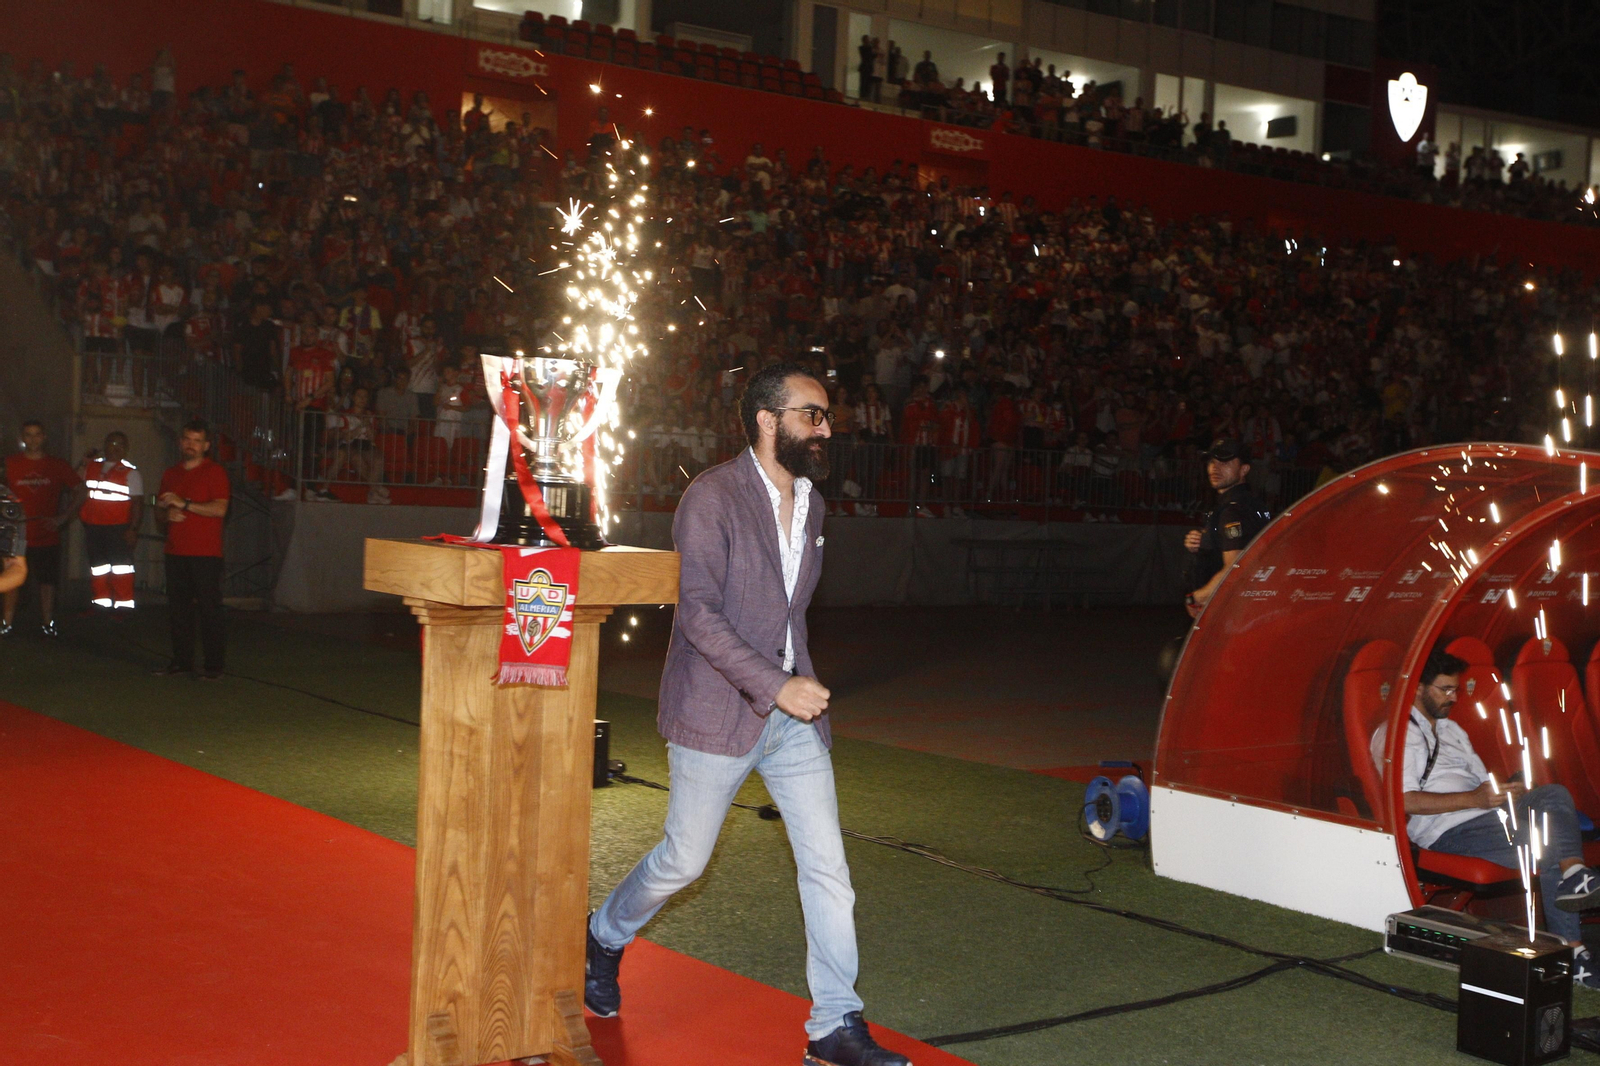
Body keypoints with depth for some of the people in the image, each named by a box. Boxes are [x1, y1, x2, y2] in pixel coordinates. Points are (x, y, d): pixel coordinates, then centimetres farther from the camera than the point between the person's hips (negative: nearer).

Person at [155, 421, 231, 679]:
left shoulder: (215, 472, -1)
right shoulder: (170, 474, 18)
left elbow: (220, 509, -13)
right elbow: (159, 511, 23)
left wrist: (184, 504, -14)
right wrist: (166, 514, -1)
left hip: (206, 554, -6)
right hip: (175, 551, 6)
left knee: (209, 609, -5)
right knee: (178, 608, 6)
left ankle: (214, 665, -3)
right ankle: (181, 660, 13)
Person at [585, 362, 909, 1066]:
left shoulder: (809, 501, 10)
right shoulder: (712, 497, -14)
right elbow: (699, 611, -21)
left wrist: (798, 681, 17)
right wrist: (773, 687, -25)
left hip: (793, 716, 6)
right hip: (718, 715, -6)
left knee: (828, 866, 0)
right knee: (684, 860, 8)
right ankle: (605, 937, 38)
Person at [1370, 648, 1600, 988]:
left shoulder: (1451, 730, 30)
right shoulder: (1396, 733, 0)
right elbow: (1406, 801, -14)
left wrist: (1507, 792, 4)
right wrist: (1474, 799, -20)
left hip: (1488, 815, 8)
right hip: (1448, 832, -8)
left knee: (1555, 794, -21)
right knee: (1548, 851, -27)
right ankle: (1572, 951, -27)